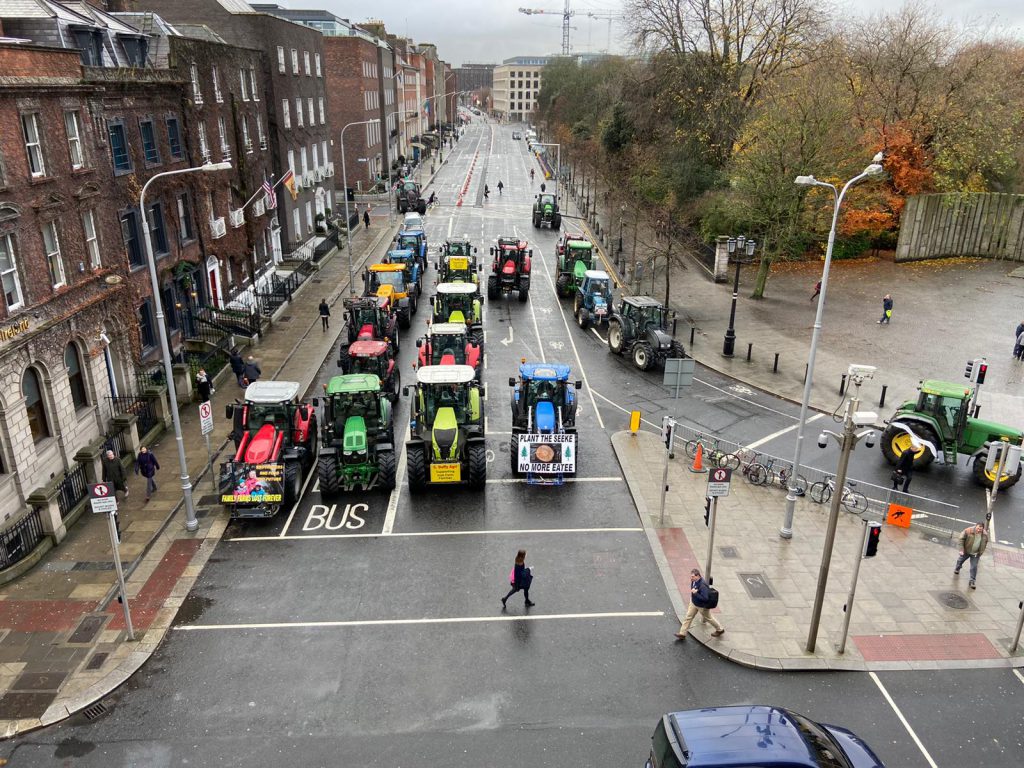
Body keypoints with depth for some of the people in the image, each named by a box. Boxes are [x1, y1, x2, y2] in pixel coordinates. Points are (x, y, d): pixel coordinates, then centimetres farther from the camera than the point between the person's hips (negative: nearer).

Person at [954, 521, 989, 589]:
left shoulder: (985, 535, -14)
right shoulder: (968, 530, -24)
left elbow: (984, 545, 2)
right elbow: (961, 539, -16)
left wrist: (980, 553, 2)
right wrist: (961, 550, -19)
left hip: (975, 554, 1)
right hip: (966, 551, 0)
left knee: (974, 567, 0)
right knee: (960, 560, 22)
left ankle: (972, 581, 12)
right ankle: (957, 569, 54)